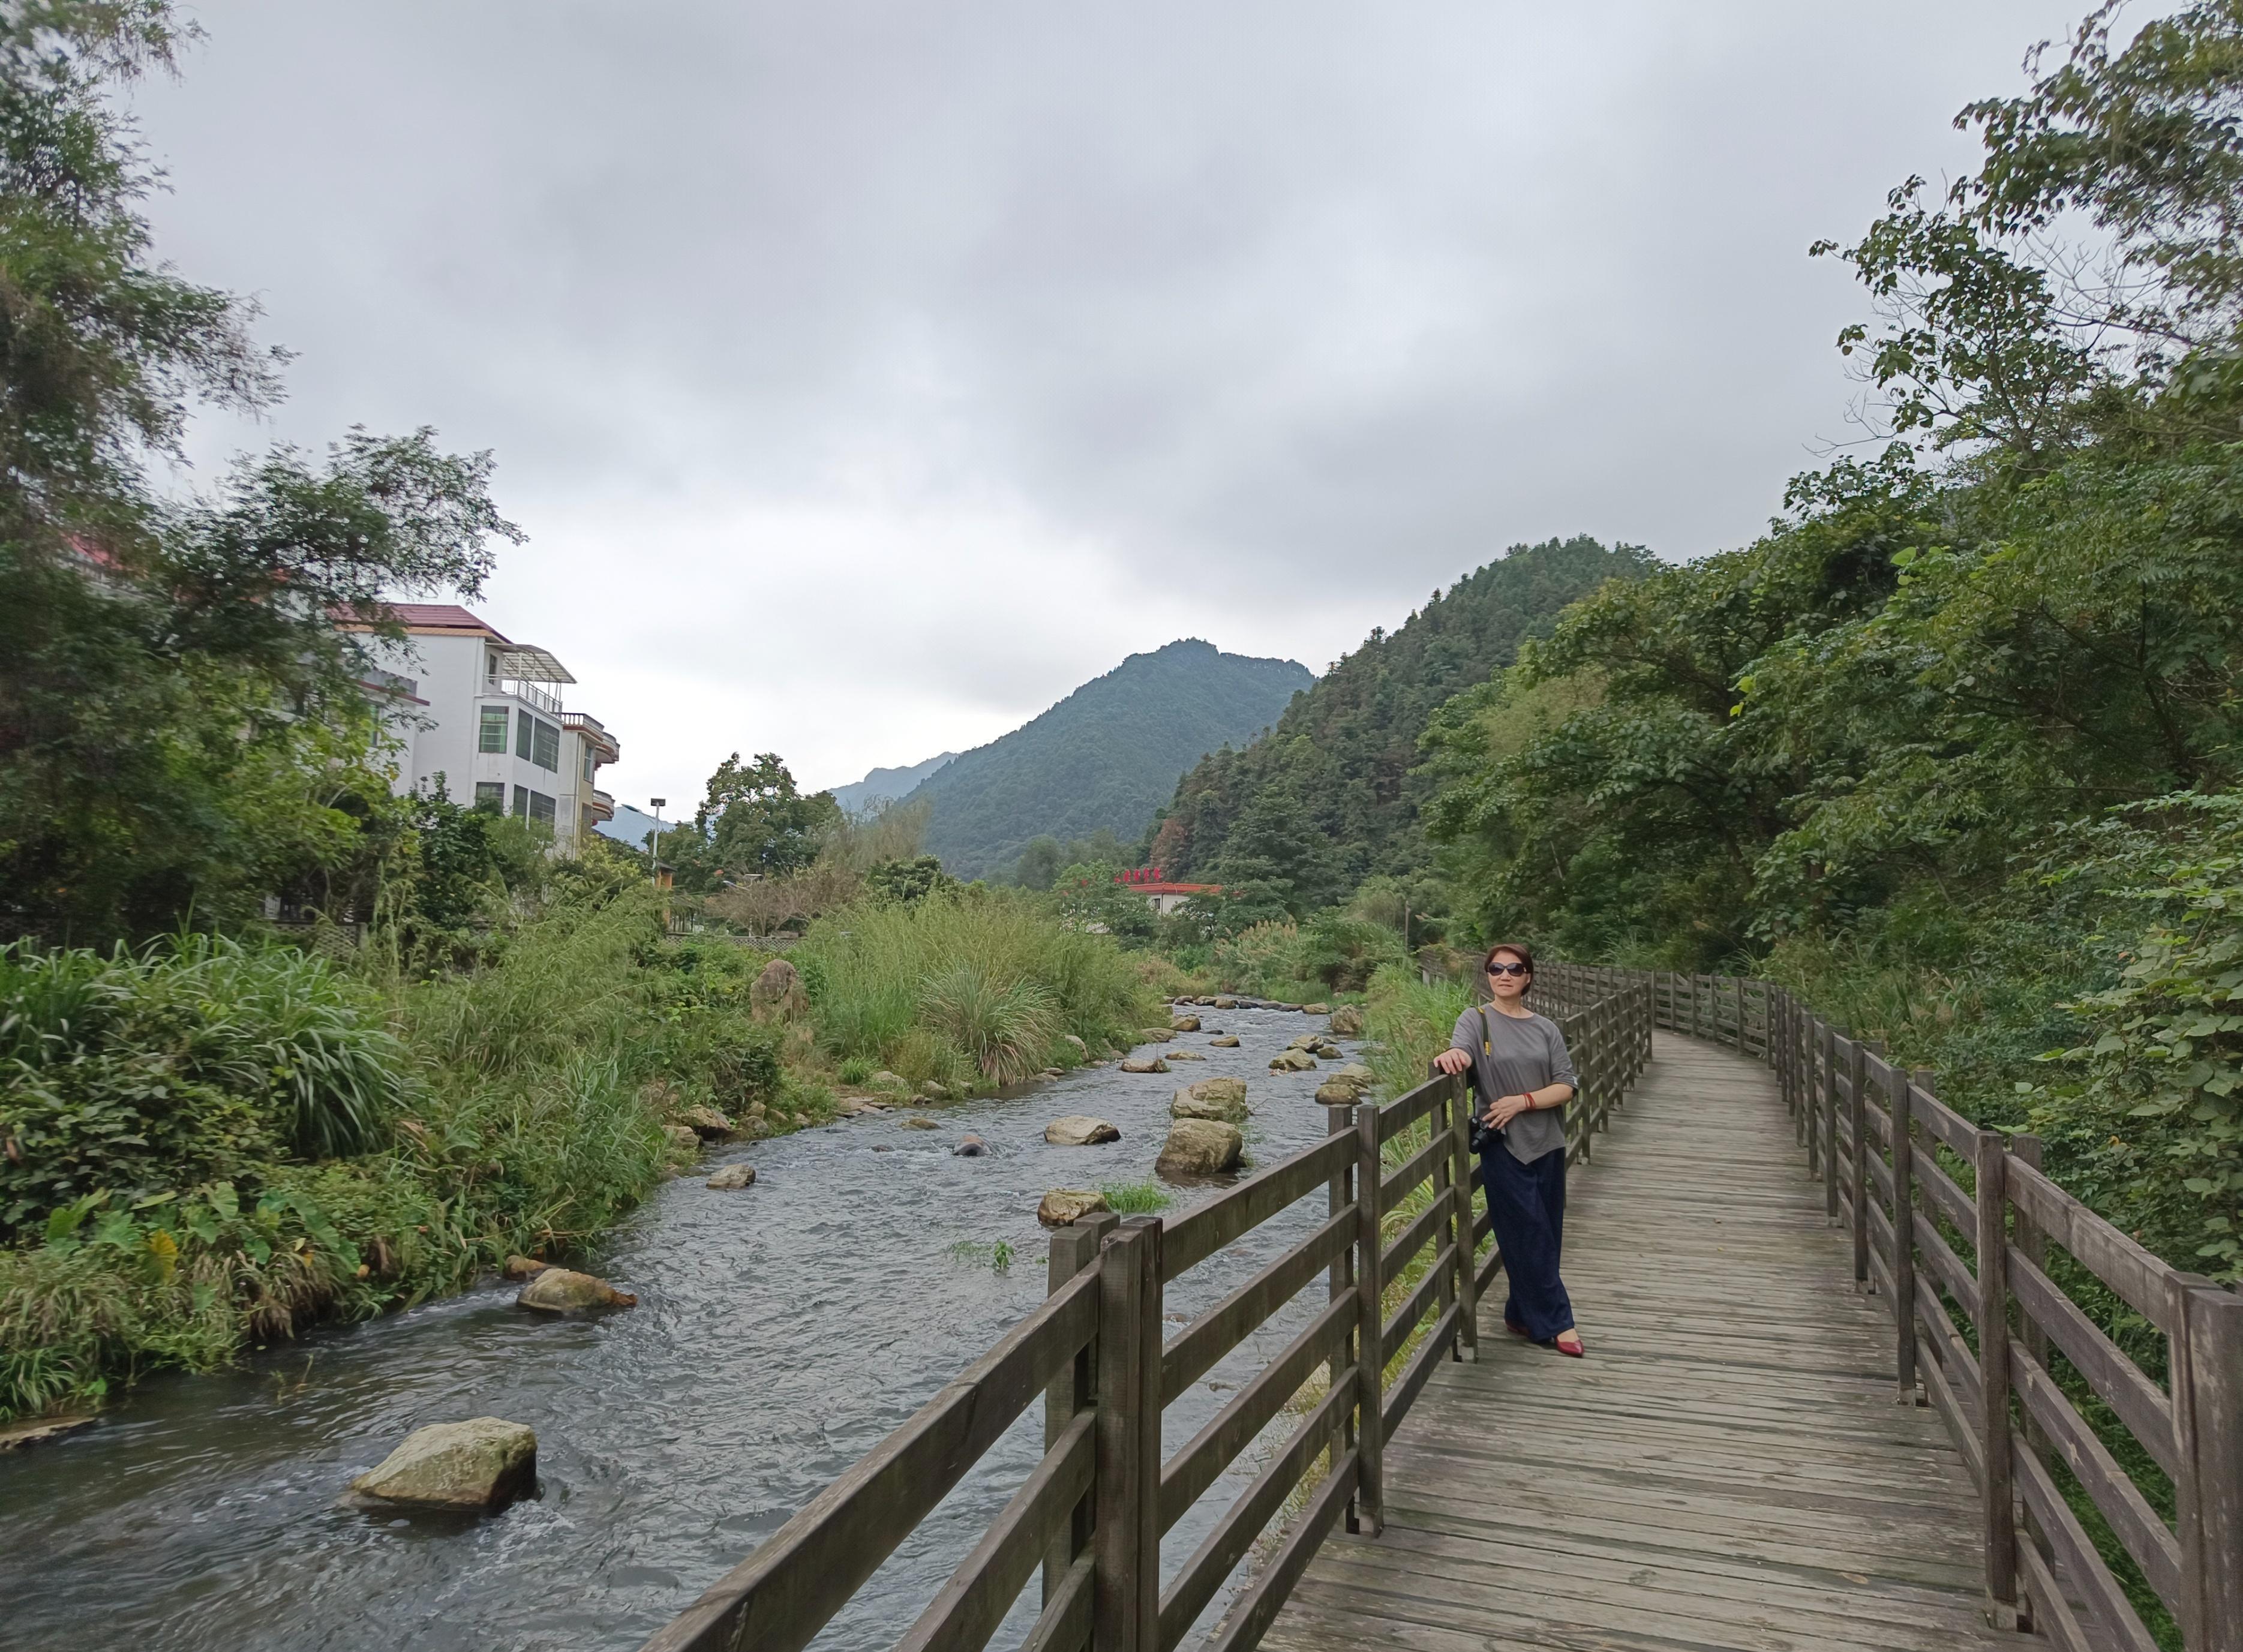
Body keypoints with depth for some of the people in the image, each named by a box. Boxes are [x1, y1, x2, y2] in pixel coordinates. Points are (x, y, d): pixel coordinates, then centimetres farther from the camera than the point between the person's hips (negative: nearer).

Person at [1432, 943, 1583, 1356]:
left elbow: (1566, 1088, 1)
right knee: (1531, 1237, -1)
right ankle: (1555, 1322, 11)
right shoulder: (1477, 1020, -1)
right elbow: (1462, 1053, -22)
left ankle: (1523, 1315, 24)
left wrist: (1523, 1101, -14)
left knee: (1545, 1237, 10)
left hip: (1547, 1144, 4)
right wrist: (1451, 1055, -46)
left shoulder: (1545, 1028, 7)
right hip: (1504, 1147, -4)